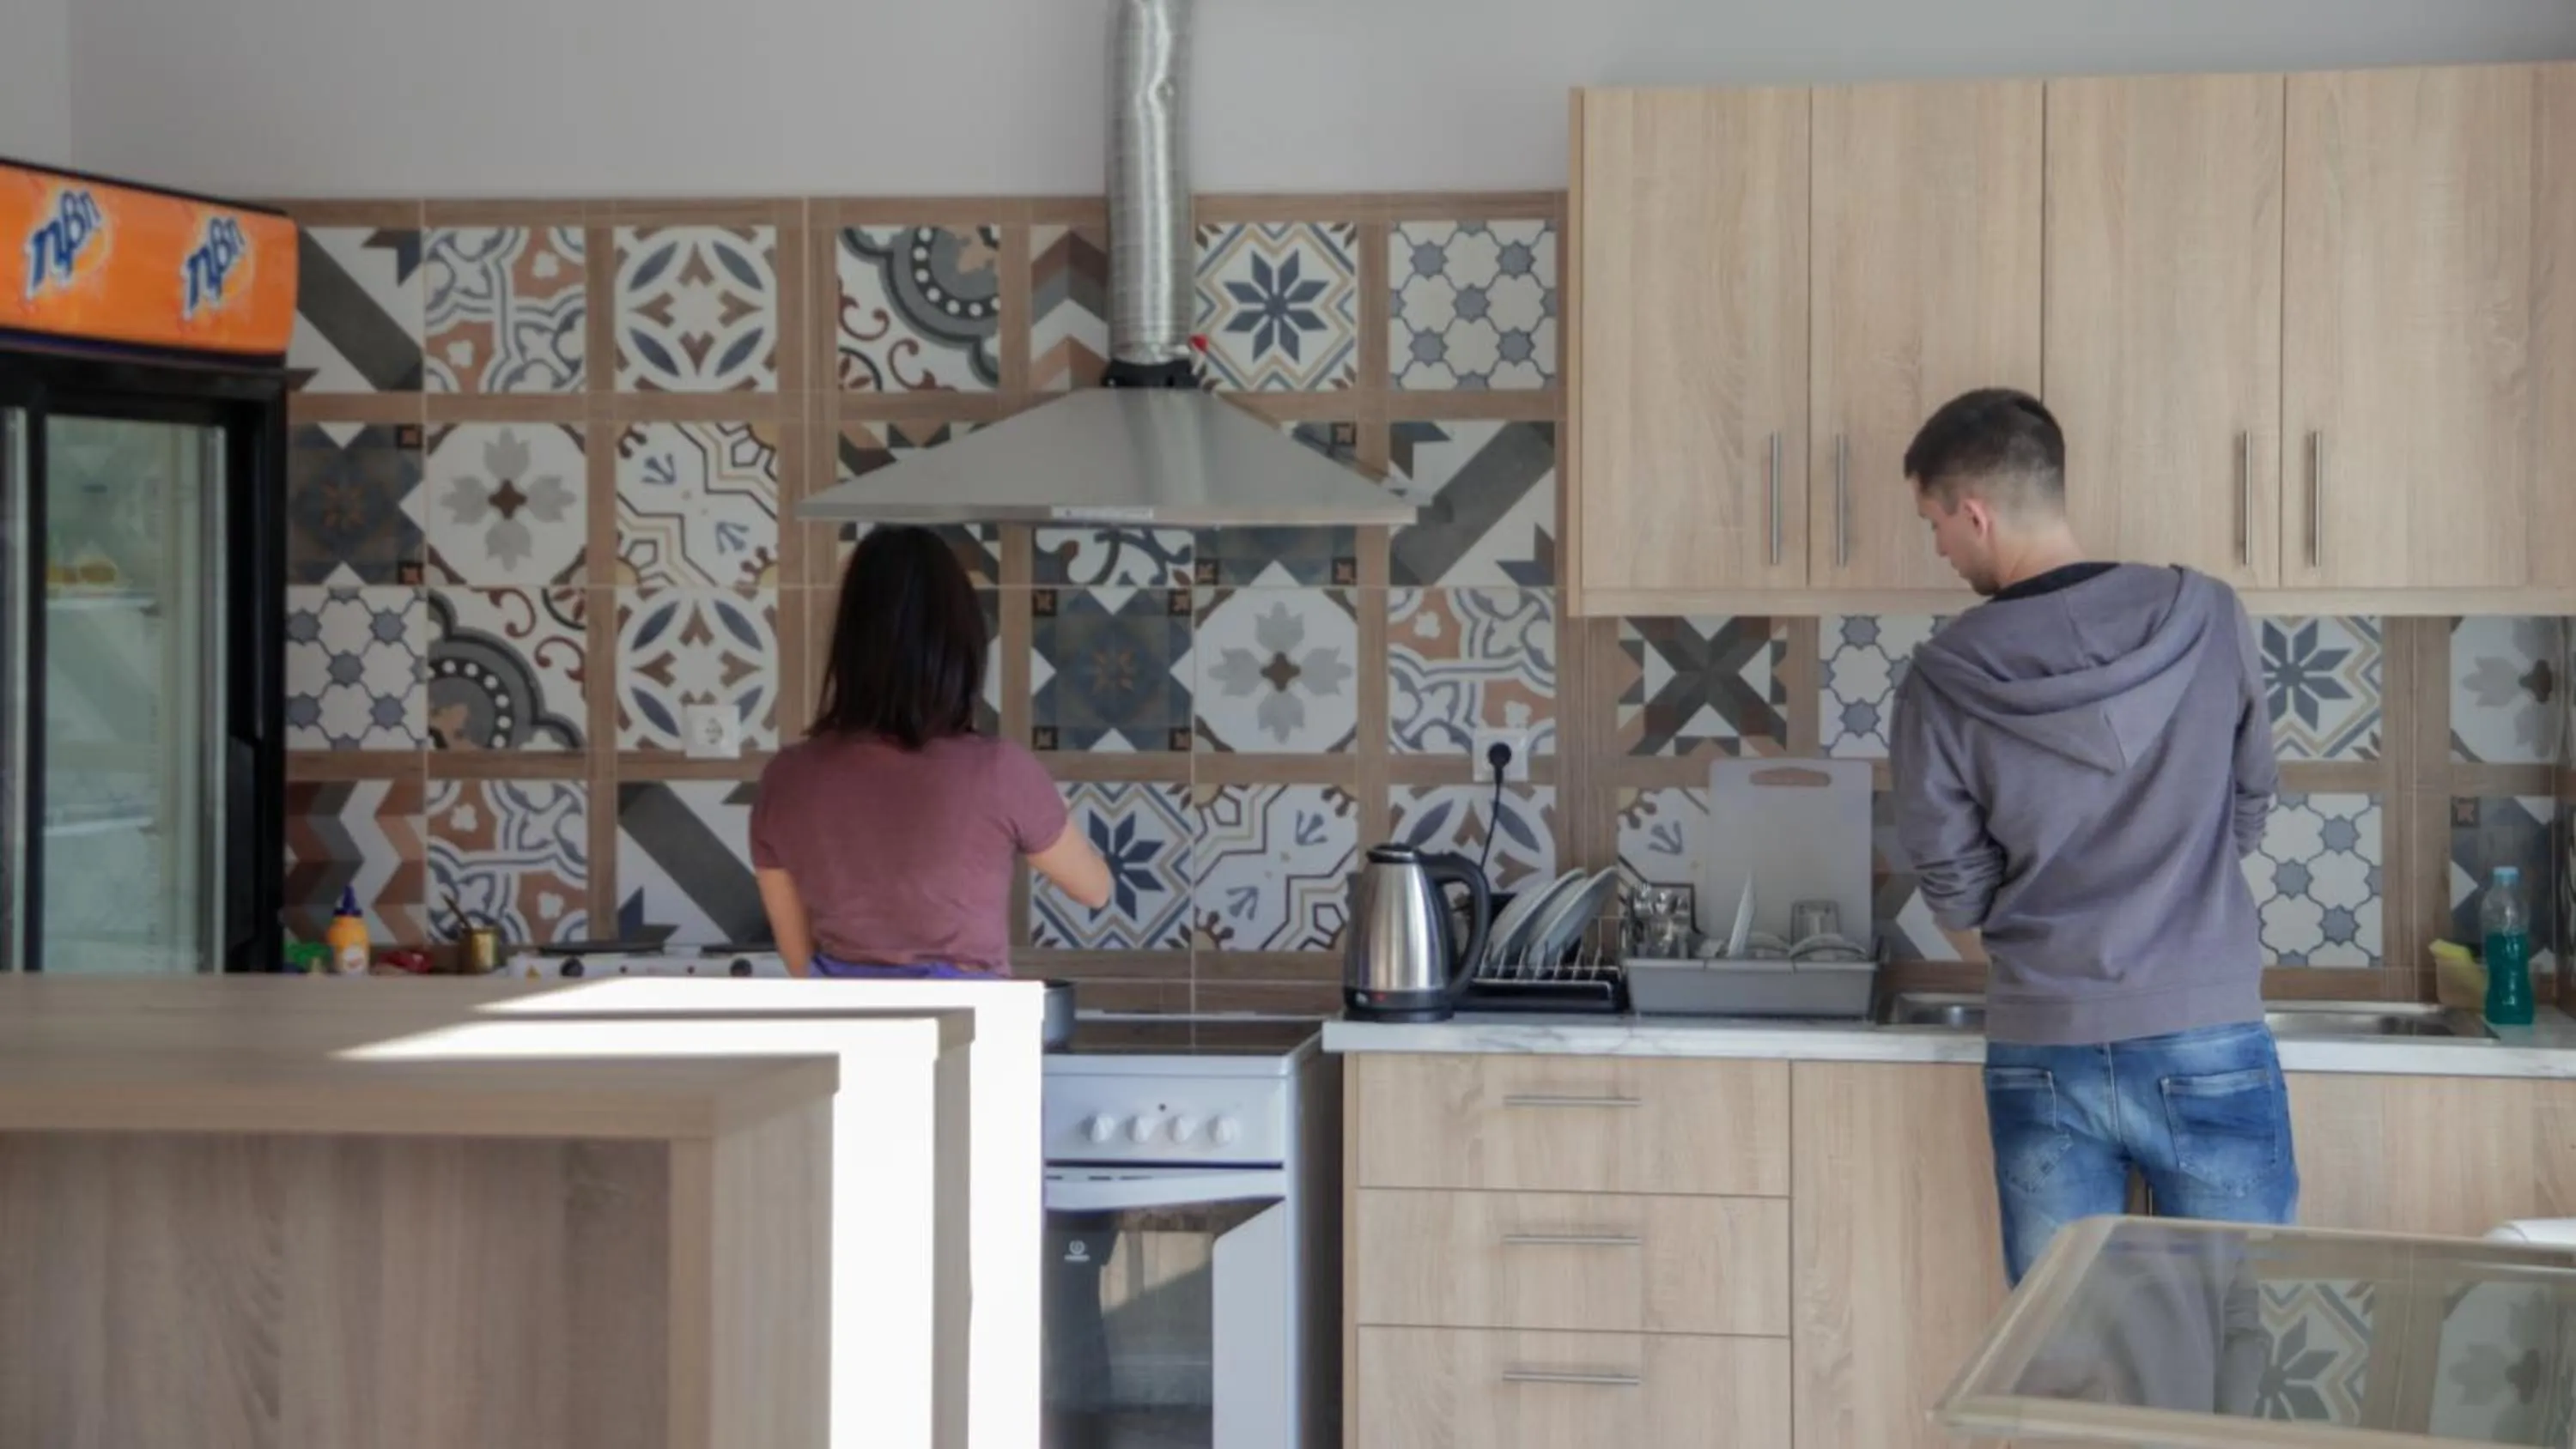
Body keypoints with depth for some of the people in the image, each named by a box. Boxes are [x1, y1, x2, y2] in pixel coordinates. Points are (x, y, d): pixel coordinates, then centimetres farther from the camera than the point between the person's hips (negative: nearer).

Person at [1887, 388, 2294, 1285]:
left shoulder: (1945, 681, -8)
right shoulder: (2205, 621, -6)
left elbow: (1955, 895, 2)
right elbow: (2251, 804, 8)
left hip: (2042, 1055, 0)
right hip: (2205, 1049, 0)